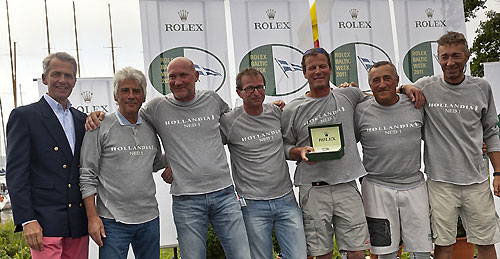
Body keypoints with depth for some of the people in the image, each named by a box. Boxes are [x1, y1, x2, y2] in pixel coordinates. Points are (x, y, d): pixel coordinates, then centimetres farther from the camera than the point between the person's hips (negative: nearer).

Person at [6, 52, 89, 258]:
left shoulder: (81, 119, 15)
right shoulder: (24, 116, -1)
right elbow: (16, 173, -7)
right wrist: (27, 220, -14)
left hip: (78, 224, 5)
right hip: (45, 223, -5)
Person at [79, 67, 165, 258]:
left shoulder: (150, 128, 9)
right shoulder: (100, 127, -4)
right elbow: (87, 176, -5)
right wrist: (92, 217, -9)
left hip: (149, 219, 5)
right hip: (113, 221, -4)